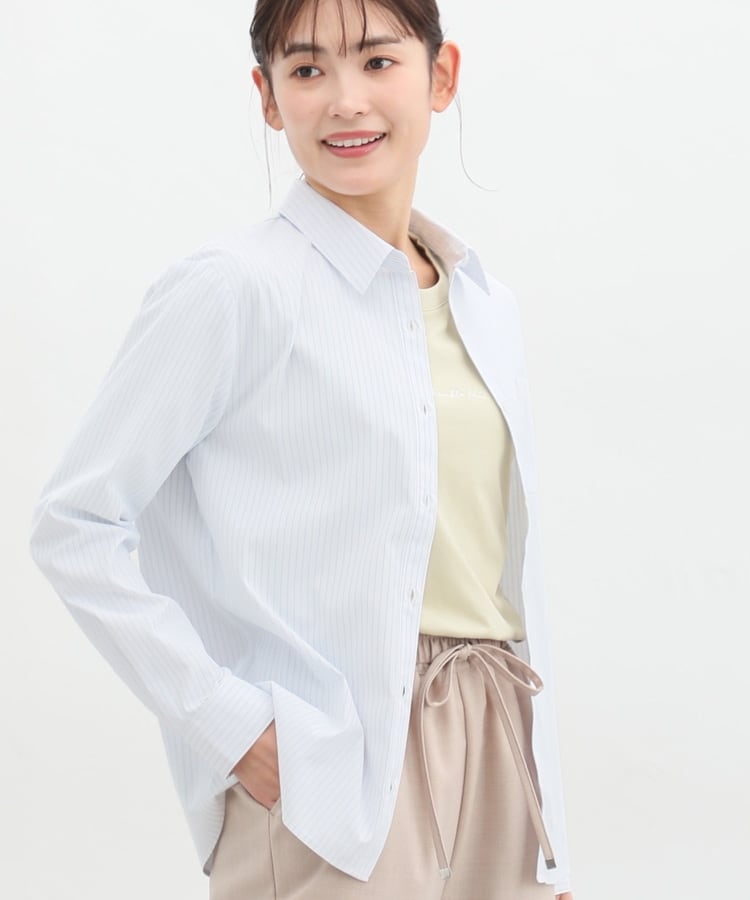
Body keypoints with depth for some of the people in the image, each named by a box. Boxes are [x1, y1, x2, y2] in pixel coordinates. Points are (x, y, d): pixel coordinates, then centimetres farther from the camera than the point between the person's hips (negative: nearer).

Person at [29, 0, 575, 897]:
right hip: (333, 787, -6)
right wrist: (228, 722, -14)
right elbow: (73, 526, -11)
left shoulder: (484, 306, 10)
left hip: (496, 756, 6)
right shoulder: (233, 288, -9)